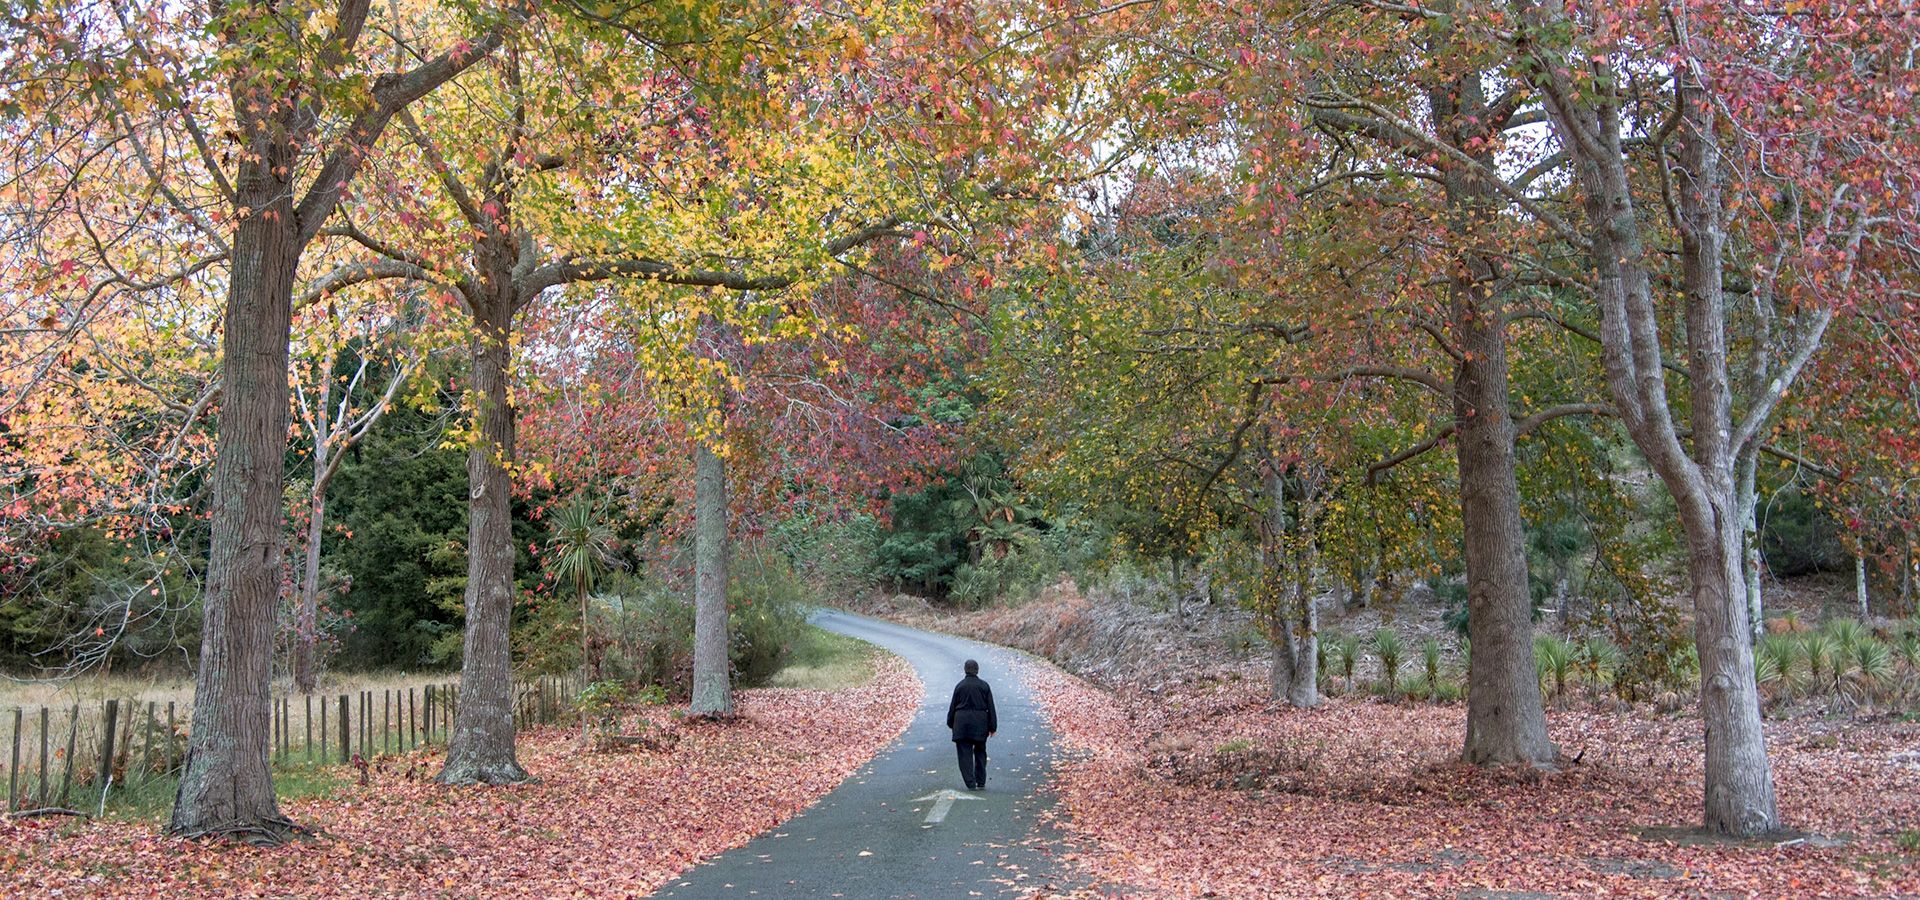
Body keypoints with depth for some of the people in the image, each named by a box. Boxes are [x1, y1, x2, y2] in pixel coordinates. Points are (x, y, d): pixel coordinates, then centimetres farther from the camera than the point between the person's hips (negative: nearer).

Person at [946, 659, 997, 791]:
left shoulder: (960, 686, -1)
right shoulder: (984, 686, -1)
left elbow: (953, 706, 4)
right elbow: (990, 707, 0)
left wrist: (951, 723, 15)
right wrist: (992, 726, 5)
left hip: (962, 723, -1)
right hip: (980, 724, 1)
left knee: (965, 754, 3)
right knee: (980, 752, 15)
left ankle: (971, 784, -3)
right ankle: (981, 782, 16)